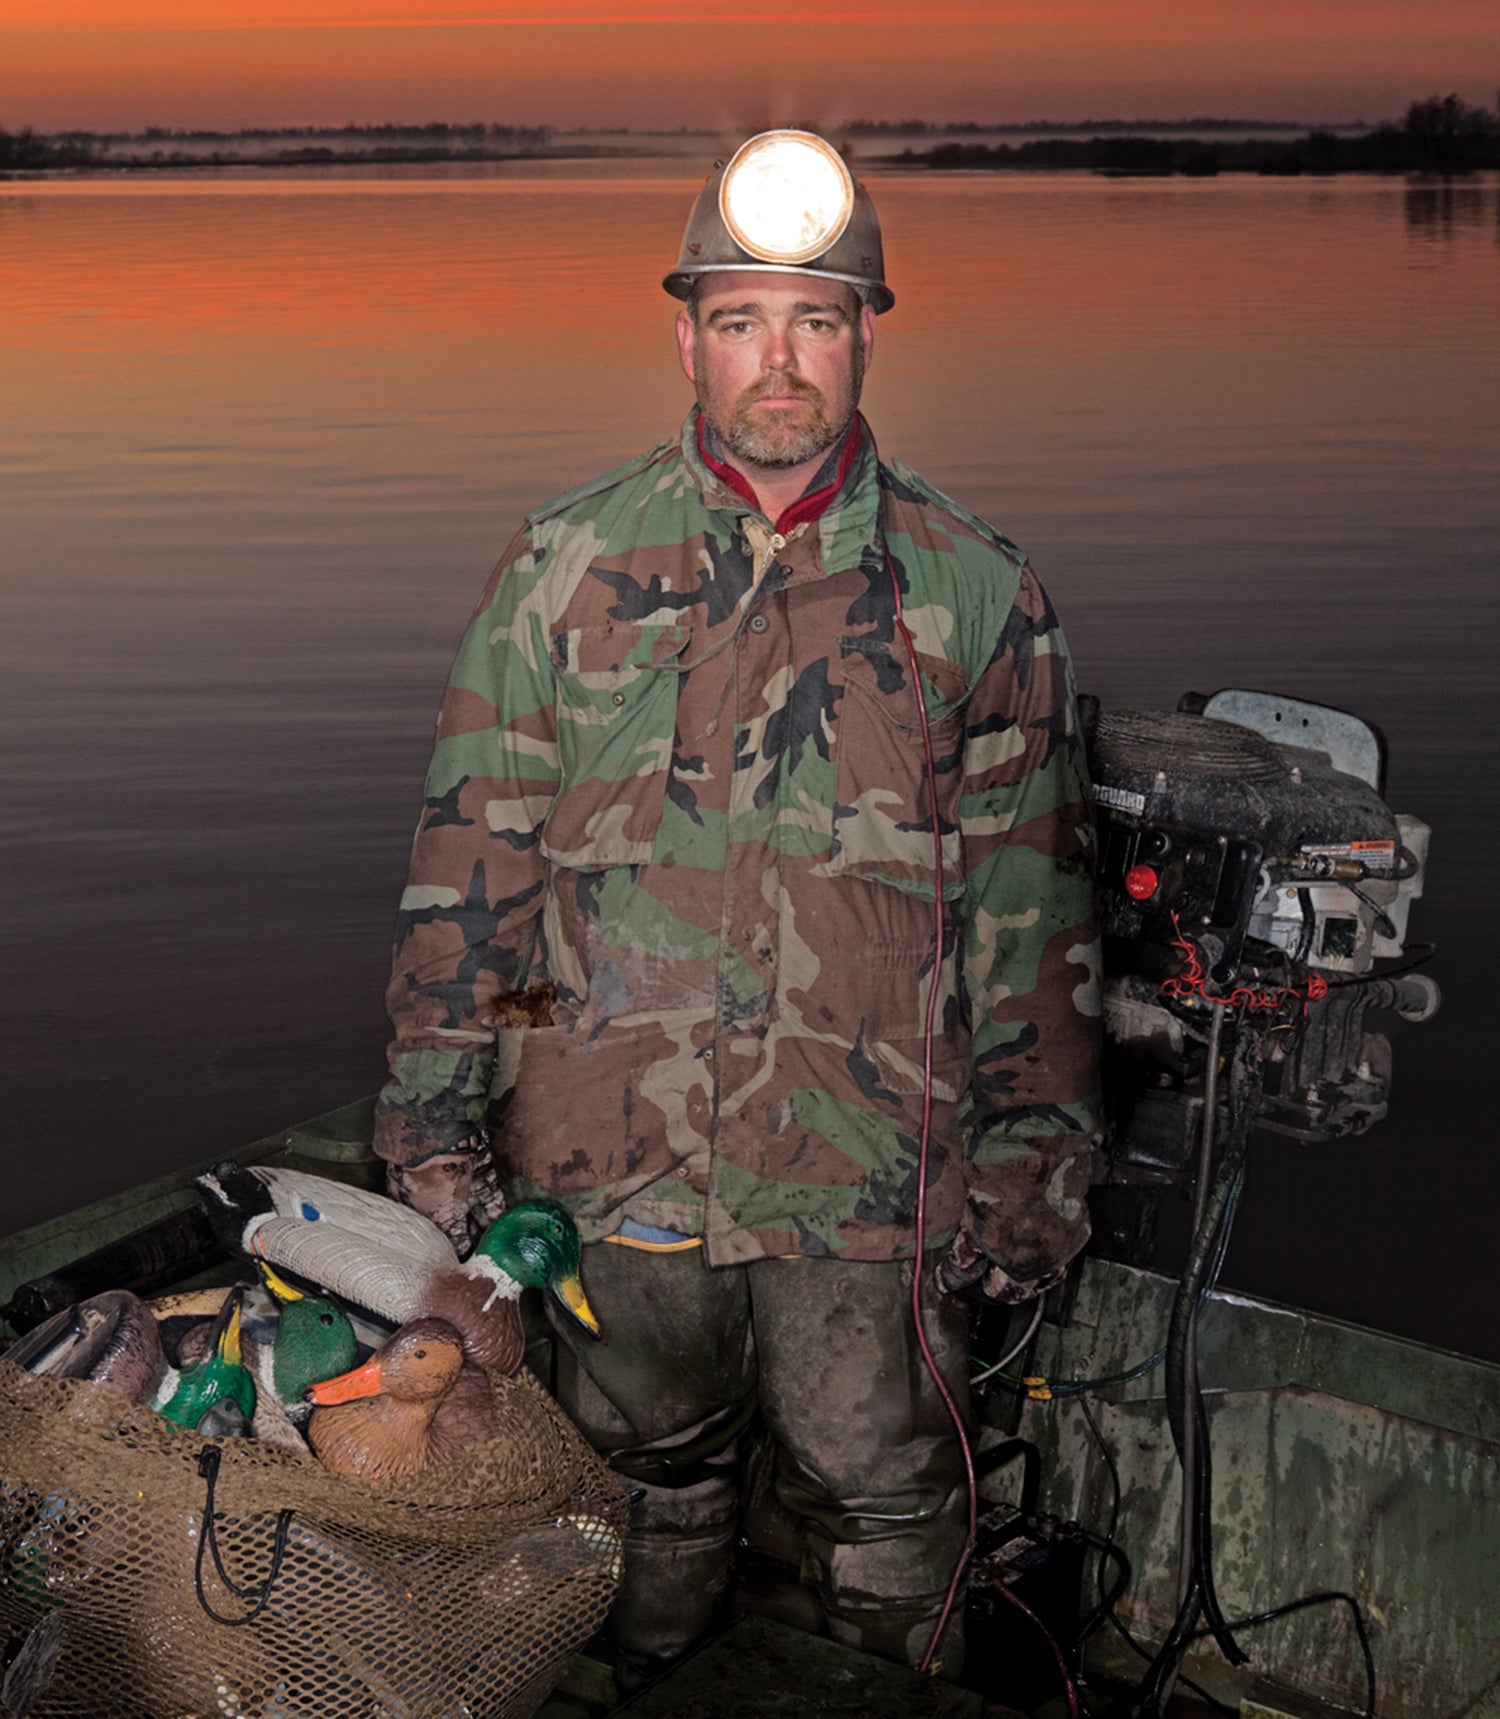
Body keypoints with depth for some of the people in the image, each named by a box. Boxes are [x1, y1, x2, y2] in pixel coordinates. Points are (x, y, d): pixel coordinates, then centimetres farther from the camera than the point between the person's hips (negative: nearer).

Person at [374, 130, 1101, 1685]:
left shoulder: (975, 593, 0)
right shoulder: (565, 569, 0)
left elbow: (1029, 899, 3)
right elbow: (472, 851, 2)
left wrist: (1029, 1162, 2)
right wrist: (432, 1113, -1)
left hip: (871, 1163, -1)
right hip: (614, 1148, 1)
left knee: (877, 1493, 11)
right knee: (644, 1471, 19)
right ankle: (639, 1689, 46)